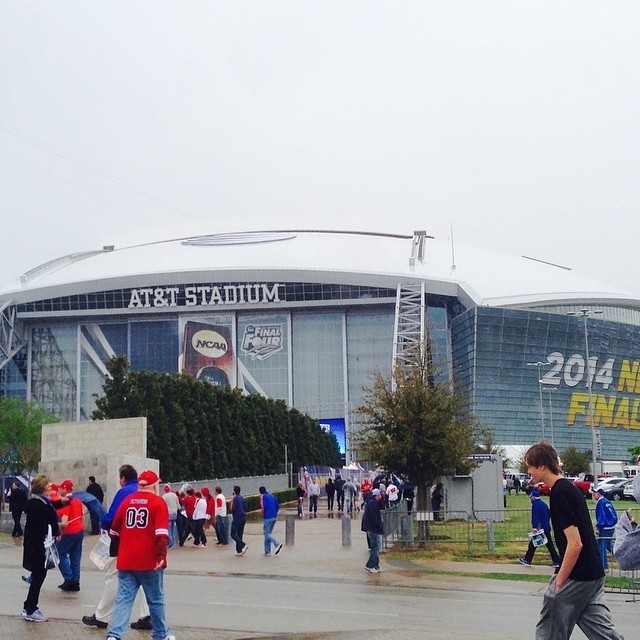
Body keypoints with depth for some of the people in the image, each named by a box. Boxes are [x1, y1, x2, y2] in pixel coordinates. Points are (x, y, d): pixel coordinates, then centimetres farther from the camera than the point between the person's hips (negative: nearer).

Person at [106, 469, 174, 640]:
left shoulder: (127, 500, 9)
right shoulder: (158, 502, -5)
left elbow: (114, 530, 14)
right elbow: (161, 532, -16)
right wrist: (161, 555, -16)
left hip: (126, 560, 4)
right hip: (149, 560, -4)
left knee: (123, 598, 3)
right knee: (156, 599, 10)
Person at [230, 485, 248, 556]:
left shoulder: (235, 498, -12)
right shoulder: (243, 498, 10)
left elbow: (233, 509, -17)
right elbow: (245, 508, 12)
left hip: (237, 518, -7)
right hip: (243, 518, 7)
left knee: (233, 534, -2)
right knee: (240, 535, 12)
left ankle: (243, 545, -19)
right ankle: (239, 551, 10)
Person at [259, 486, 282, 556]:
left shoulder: (262, 496, -6)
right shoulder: (272, 496, 14)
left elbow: (263, 507, -16)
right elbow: (278, 506, 11)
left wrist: (263, 515, -1)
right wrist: (275, 513, 15)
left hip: (268, 517, -7)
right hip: (274, 517, 7)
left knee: (266, 533, -1)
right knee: (268, 533, 14)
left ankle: (277, 544, -21)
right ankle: (267, 551, 15)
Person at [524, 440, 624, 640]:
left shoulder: (559, 494, -17)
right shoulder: (571, 487, 13)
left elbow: (575, 543, -22)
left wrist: (559, 582, -16)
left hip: (576, 578, -9)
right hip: (594, 574, 9)